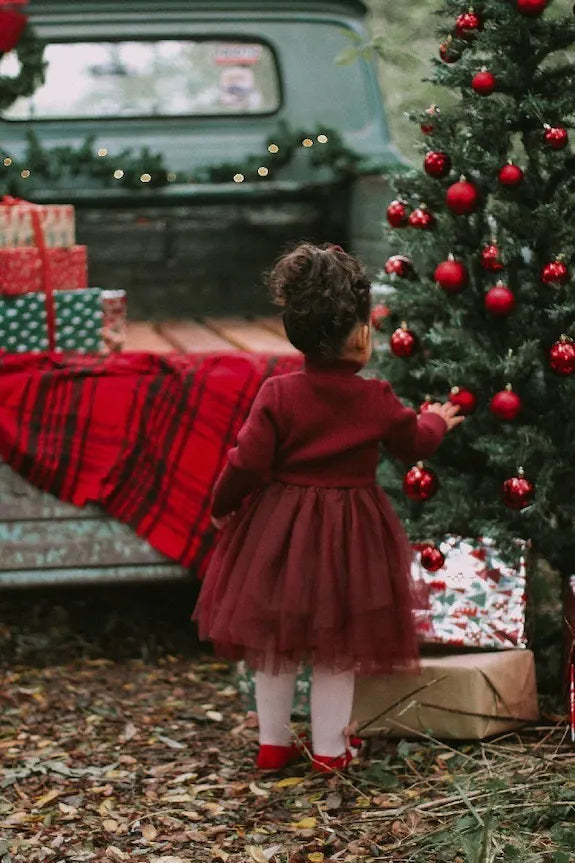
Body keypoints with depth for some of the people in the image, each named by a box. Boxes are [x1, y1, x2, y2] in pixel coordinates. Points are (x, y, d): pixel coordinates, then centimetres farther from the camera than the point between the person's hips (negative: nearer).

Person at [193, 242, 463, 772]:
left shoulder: (277, 395, -12)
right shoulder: (377, 400, -9)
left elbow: (247, 463, -13)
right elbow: (415, 441, 10)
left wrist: (223, 505, 6)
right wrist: (438, 420, 33)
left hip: (280, 530, 1)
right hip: (349, 533, -1)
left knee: (275, 639, 13)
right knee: (339, 644, 11)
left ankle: (273, 742, 21)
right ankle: (330, 748, 17)